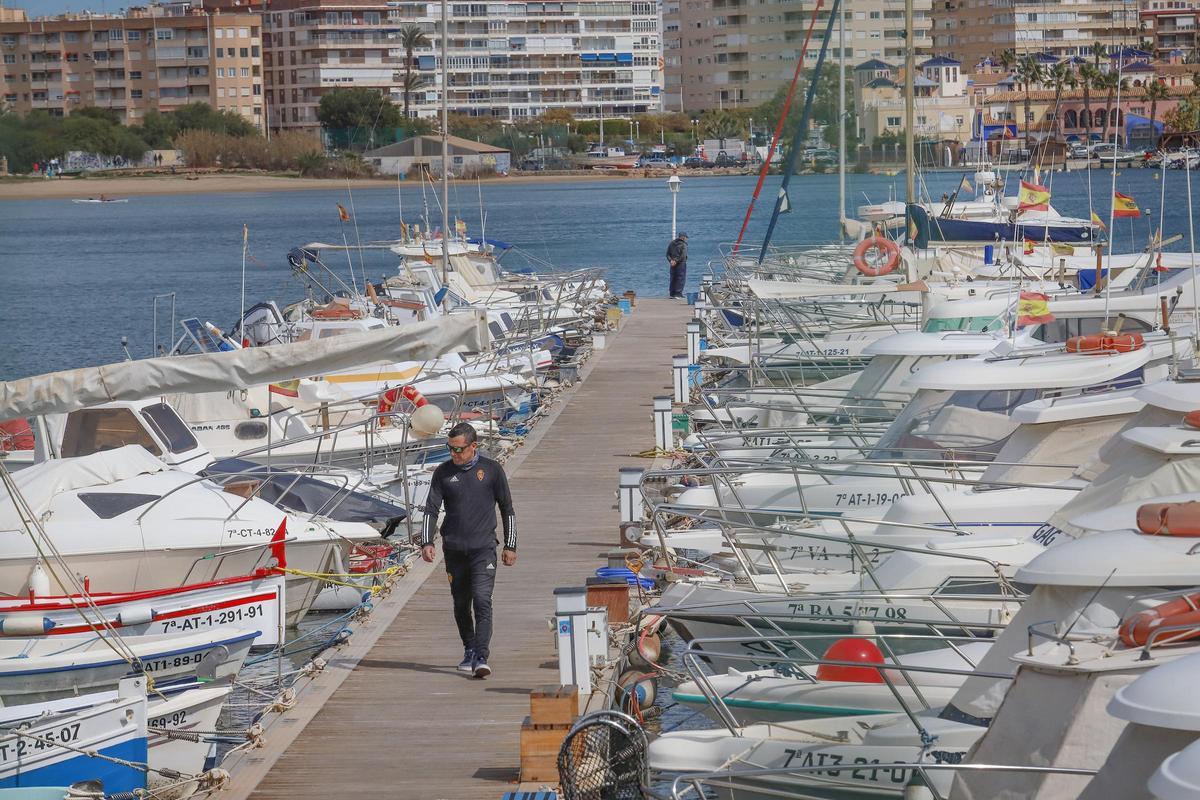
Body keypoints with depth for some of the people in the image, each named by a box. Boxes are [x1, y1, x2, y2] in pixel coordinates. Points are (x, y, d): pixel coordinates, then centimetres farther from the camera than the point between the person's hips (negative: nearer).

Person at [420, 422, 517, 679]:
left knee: (482, 600, -15)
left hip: (483, 548, -3)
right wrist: (426, 542, -11)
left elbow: (507, 509, 9)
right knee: (461, 604, 11)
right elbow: (431, 509, 3)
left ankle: (481, 658, -20)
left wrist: (510, 546, 7)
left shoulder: (491, 470, 1)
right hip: (454, 549, 3)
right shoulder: (443, 472, 5)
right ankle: (469, 651, 29)